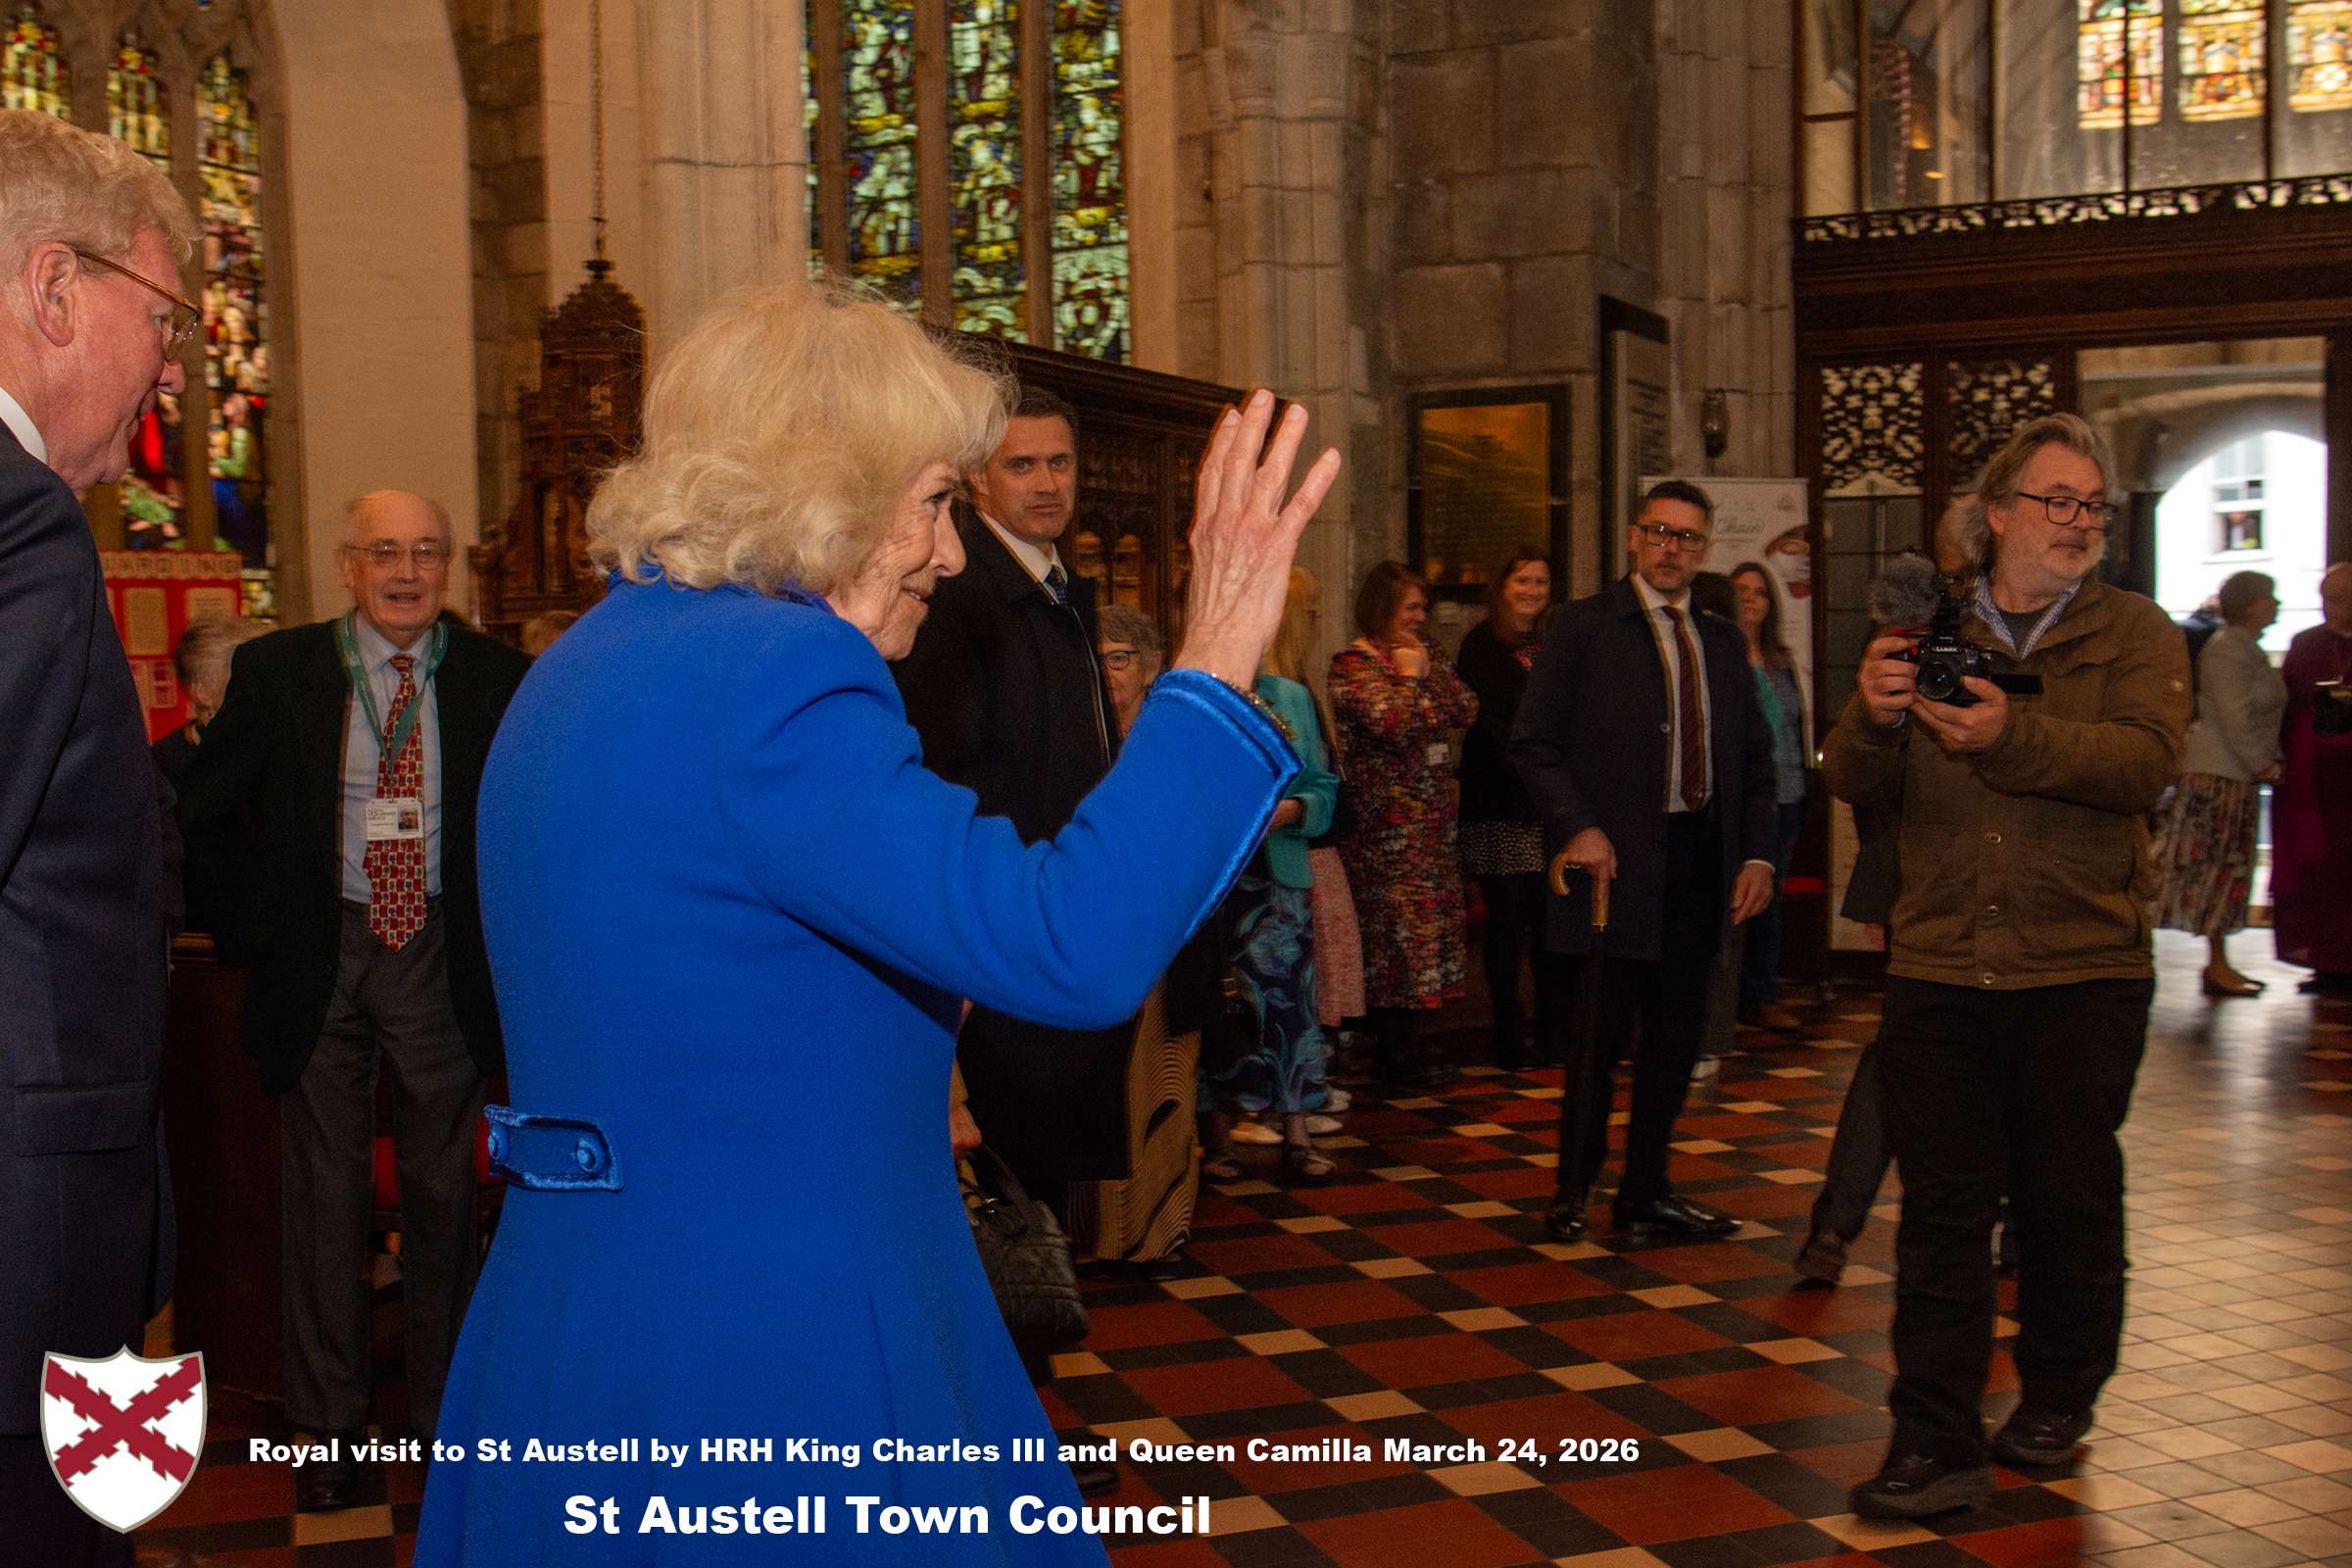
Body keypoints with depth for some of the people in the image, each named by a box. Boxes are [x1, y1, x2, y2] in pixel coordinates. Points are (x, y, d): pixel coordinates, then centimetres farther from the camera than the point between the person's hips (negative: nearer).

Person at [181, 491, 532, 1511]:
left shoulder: (494, 678, -2)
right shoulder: (277, 671, -1)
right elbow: (206, 814, 6)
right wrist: (248, 931, 2)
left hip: (442, 961, 0)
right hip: (323, 960, 0)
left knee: (443, 1193, 10)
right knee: (326, 1196, 8)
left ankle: (441, 1412, 25)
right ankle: (327, 1423, 21)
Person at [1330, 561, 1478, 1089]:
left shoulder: (1414, 658, 17)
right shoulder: (1353, 665, -9)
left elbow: (1465, 709, 9)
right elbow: (1394, 723, -23)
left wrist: (1429, 668, 0)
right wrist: (1410, 676, -10)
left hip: (1429, 822, 9)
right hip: (1386, 823, -9)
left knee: (1424, 927, 9)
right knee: (1396, 930, -7)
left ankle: (1402, 1051, 16)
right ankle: (1395, 1056, -1)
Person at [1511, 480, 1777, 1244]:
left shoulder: (1722, 639, 15)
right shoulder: (1584, 626, -1)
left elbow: (1754, 755, 16)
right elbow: (1534, 741, -5)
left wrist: (1757, 852, 5)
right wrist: (1576, 826, -15)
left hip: (1700, 859, 5)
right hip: (1618, 859, -5)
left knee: (1676, 1038, 10)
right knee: (1600, 1036, 1)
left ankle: (1647, 1193, 23)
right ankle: (1572, 1191, 18)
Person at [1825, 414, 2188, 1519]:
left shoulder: (2134, 633, 4)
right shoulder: (1927, 633, 10)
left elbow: (2147, 762, -14)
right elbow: (1855, 784, 2)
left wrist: (2011, 736, -30)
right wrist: (1872, 716, -21)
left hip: (2082, 971, -1)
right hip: (1937, 969, 1)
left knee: (2067, 1201, 10)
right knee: (1942, 1205, 1)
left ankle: (2058, 1401, 32)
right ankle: (1937, 1444, 6)